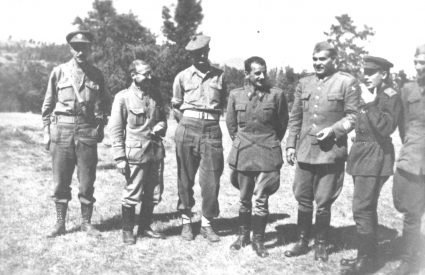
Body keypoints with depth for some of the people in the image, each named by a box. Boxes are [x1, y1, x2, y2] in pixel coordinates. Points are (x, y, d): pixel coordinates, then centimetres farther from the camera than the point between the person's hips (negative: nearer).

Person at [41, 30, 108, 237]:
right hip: (62, 130, 0)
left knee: (87, 181, 3)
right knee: (60, 181, 4)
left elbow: (102, 105, 13)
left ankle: (86, 222, 17)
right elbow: (48, 104, 8)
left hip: (87, 130, 0)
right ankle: (60, 224, 16)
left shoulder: (96, 75, 8)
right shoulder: (58, 72, 5)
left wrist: (100, 127, 3)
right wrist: (47, 131, 4)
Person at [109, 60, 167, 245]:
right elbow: (115, 129, -6)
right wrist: (120, 157, -11)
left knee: (152, 193, 11)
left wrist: (161, 126, -2)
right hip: (135, 152, -5)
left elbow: (162, 117, 23)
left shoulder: (155, 94, 9)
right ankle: (127, 230, 17)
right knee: (132, 193, 0)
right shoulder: (123, 97, -5)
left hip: (156, 151, 5)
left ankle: (145, 227, 27)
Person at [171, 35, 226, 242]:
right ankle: (186, 221, 17)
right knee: (185, 179, 4)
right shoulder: (182, 77, 6)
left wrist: (211, 121, 8)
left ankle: (207, 223, 12)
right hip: (187, 130, 0)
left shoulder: (219, 76, 9)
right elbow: (175, 106, 13)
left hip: (212, 131, 1)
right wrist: (186, 125, 5)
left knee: (211, 180, -2)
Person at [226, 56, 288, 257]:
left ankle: (258, 239, 13)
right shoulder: (235, 95, 2)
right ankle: (243, 234, 28)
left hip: (267, 155, -2)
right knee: (244, 198, 13)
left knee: (261, 199, 0)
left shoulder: (277, 95, -4)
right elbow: (231, 124, 13)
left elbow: (282, 124, 6)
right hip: (243, 155, 2)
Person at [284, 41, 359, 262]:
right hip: (304, 151, 4)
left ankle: (321, 244, 22)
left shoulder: (347, 82, -1)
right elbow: (295, 117, 13)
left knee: (323, 203, 5)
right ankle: (302, 242, 25)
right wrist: (290, 145, 7)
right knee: (303, 200, 11)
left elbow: (352, 116, -3)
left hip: (330, 152, -4)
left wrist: (333, 130, -18)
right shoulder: (304, 83, 12)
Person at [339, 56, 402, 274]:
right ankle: (368, 254, 25)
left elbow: (386, 128, -22)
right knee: (367, 207, 14)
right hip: (362, 154, 8)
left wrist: (370, 104, -22)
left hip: (375, 156, -8)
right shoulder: (366, 94, 12)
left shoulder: (391, 97, -10)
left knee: (361, 208, -9)